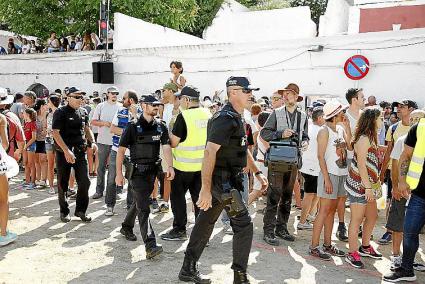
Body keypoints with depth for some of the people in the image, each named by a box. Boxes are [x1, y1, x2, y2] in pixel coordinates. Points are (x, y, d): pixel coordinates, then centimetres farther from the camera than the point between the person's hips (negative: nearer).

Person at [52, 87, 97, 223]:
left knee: (85, 182, 2)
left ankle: (80, 210, 18)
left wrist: (92, 142, 1)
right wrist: (67, 151, -22)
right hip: (64, 153, -4)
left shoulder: (83, 112, 9)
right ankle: (64, 212, 22)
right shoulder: (60, 112, -7)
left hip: (80, 152, 4)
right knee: (63, 184, 7)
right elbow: (56, 133, -13)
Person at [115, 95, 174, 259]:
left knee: (140, 202, 21)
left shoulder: (161, 127, 4)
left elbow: (166, 147, -6)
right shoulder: (133, 127, -8)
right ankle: (150, 246, -13)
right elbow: (121, 150, -6)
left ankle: (127, 226, 46)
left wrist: (170, 166, -21)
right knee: (144, 208, -9)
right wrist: (119, 173, -10)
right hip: (137, 171, -5)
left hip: (152, 170, 5)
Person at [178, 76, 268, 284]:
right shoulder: (225, 118, -18)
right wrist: (206, 189, -27)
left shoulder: (236, 118, 15)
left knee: (205, 223, 14)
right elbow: (209, 152, -25)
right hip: (223, 181, -10)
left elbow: (243, 149, 24)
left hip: (222, 181, 10)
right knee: (243, 225, -2)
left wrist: (257, 173, 21)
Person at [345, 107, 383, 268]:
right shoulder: (364, 138, -16)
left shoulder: (371, 138, 15)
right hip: (359, 185, -10)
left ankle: (365, 247, 34)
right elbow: (361, 165, -20)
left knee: (372, 216, 18)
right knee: (357, 219, -3)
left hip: (368, 185, 10)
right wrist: (368, 187, -20)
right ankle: (352, 254, 8)